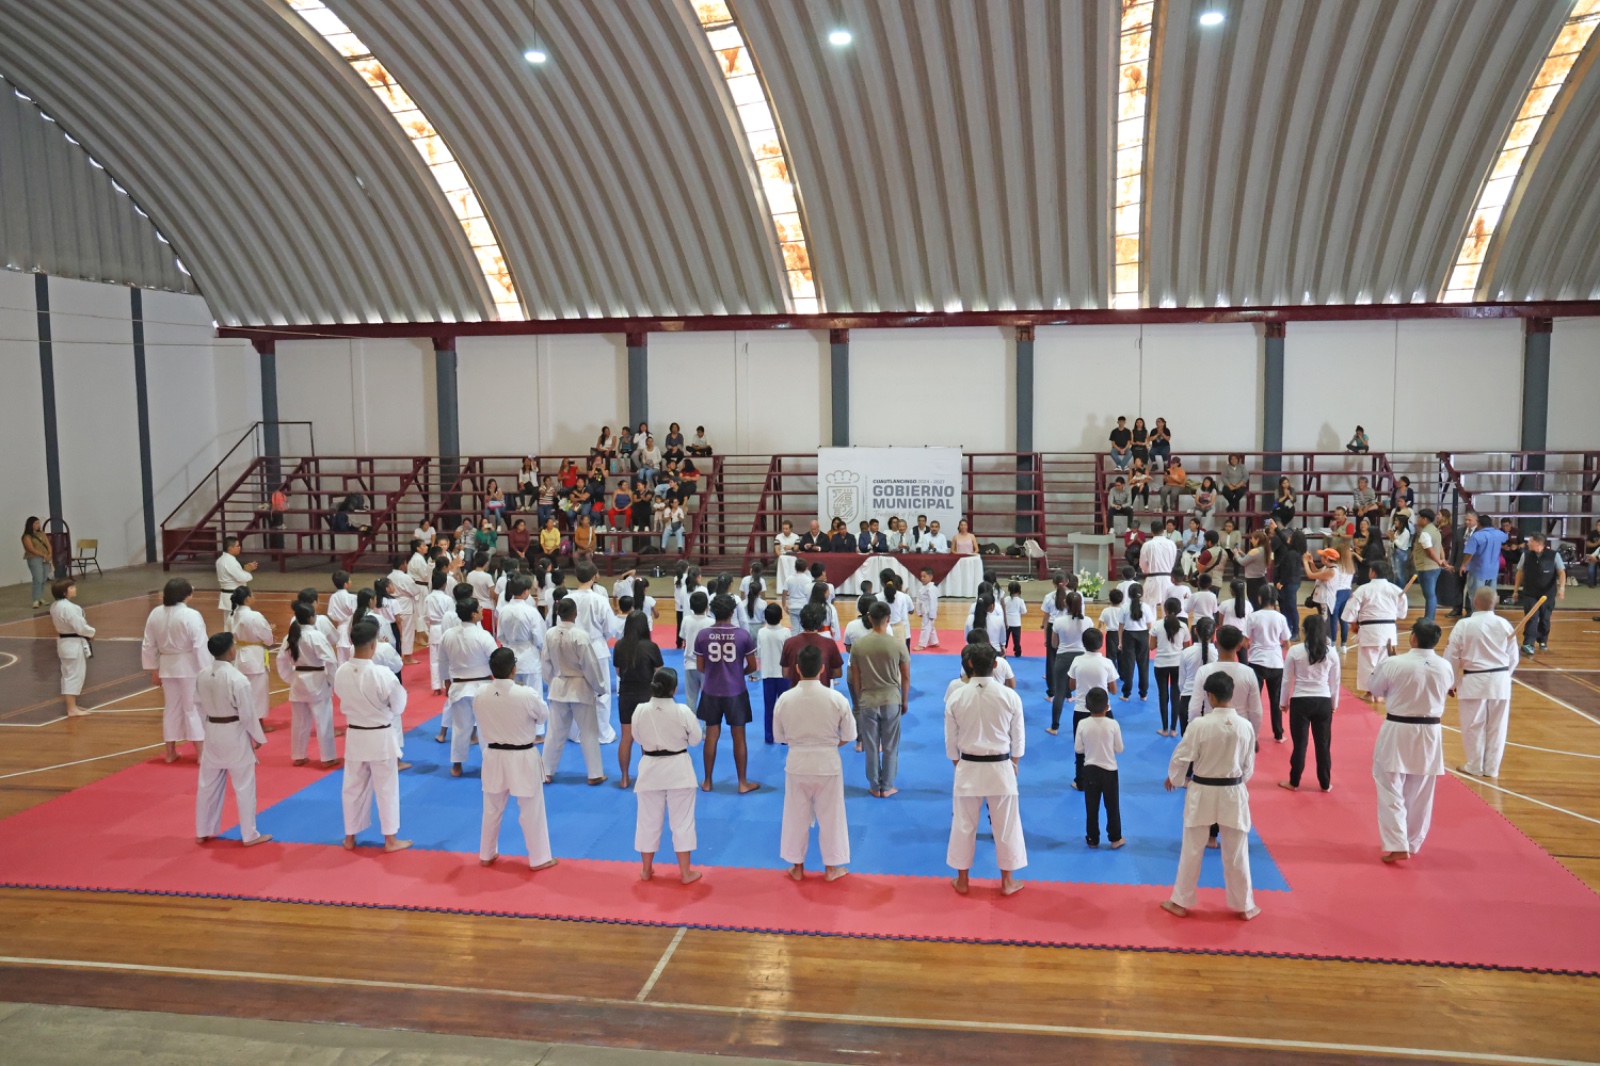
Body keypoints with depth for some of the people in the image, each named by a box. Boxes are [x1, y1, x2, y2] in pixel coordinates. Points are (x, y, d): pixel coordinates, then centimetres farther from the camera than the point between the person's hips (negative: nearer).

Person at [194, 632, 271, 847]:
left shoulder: (202, 675, -2)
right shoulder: (238, 679, -23)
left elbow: (201, 707, 8)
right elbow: (248, 714, -17)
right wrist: (258, 737, -3)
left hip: (213, 733, 6)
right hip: (235, 735, -6)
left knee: (208, 785, 18)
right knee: (244, 786, 6)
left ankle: (202, 832, 31)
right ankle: (249, 835, 14)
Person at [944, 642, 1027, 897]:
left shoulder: (956, 696, -10)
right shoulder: (1010, 696, -11)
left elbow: (950, 740, 0)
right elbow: (1018, 738, 0)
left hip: (968, 769, 1)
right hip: (1000, 769, 0)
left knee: (964, 825, 14)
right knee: (1006, 825, 14)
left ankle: (962, 880, 27)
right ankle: (1007, 881, 26)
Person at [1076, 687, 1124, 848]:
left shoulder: (1083, 724, -12)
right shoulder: (1113, 724, -15)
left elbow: (1078, 749, -4)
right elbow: (1119, 748, -5)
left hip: (1090, 770, 1)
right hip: (1109, 770, -1)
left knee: (1091, 806, 12)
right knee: (1112, 805, 14)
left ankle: (1092, 839, 21)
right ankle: (1115, 838, 24)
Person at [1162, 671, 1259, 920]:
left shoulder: (1199, 725, -19)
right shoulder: (1246, 727, -8)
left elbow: (1181, 758, -10)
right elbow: (1248, 766, 3)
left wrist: (1173, 779, 11)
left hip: (1202, 793, -2)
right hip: (1233, 794, 2)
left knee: (1191, 851, 11)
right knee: (1236, 853, 15)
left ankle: (1181, 902, 22)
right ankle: (1243, 906, 28)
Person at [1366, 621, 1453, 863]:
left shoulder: (1393, 664, -17)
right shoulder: (1445, 667, -5)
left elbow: (1374, 688, -1)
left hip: (1397, 733, -4)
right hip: (1429, 734, 4)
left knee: (1391, 792, 4)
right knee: (1420, 795, 16)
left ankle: (1397, 845, -3)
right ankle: (1413, 843, 28)